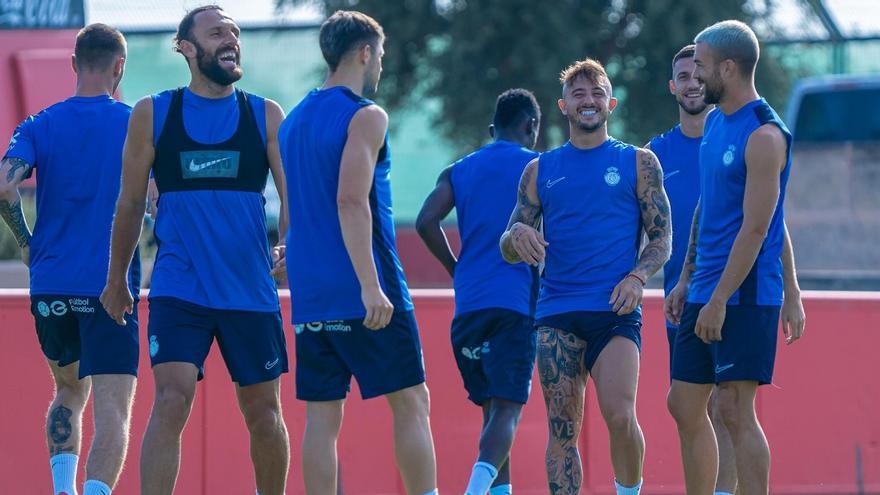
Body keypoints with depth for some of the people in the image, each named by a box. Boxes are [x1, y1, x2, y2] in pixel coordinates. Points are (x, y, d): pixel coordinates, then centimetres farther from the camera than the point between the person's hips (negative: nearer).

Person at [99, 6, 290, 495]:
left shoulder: (266, 116, 5)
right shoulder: (152, 114, 4)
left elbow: (294, 194, 1)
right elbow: (131, 203, 11)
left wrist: (290, 249, -15)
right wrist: (117, 280, 14)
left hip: (252, 288, 2)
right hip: (178, 289, -2)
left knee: (264, 412, 9)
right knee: (171, 401, -16)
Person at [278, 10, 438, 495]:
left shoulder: (294, 120, 16)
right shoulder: (365, 116, -8)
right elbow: (351, 201, -19)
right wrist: (370, 285, -23)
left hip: (309, 292, 7)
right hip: (361, 292, -7)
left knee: (321, 416, 3)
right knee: (411, 403, 1)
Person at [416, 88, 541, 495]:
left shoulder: (459, 171, 14)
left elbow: (426, 221, 0)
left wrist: (457, 270, 12)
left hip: (467, 308, 4)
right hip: (516, 304, -4)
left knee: (492, 409, 15)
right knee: (507, 410, -12)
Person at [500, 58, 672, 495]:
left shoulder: (638, 163, 10)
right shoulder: (540, 170, 15)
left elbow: (662, 238, 7)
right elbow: (508, 250, 15)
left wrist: (637, 277, -11)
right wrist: (517, 235, -9)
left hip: (616, 311, -2)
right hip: (557, 313, 2)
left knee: (619, 414, -19)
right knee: (562, 427, -3)